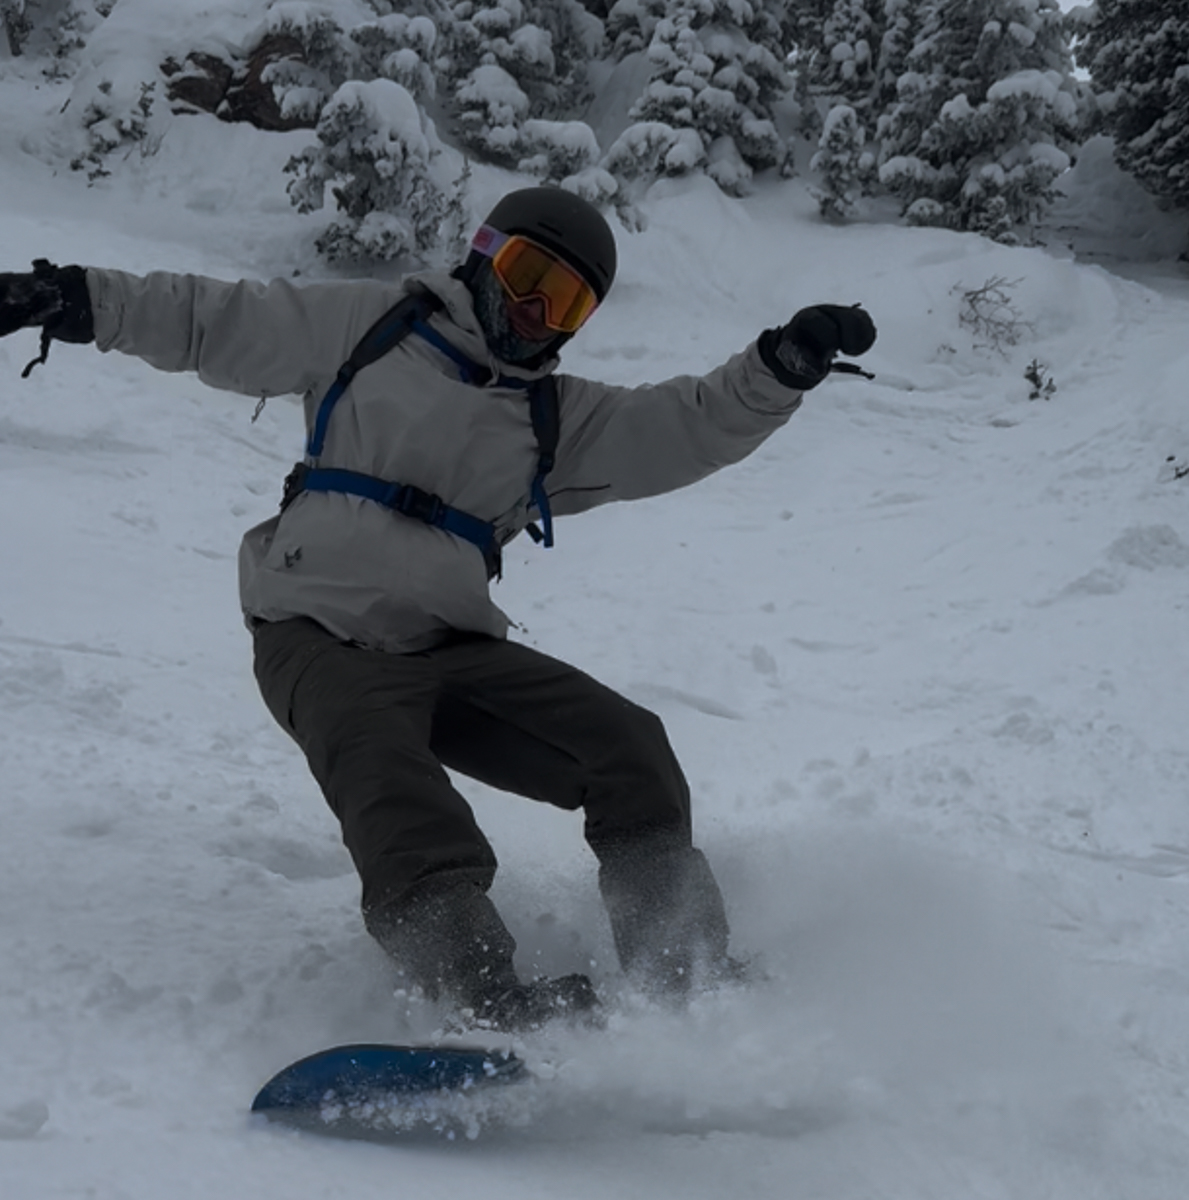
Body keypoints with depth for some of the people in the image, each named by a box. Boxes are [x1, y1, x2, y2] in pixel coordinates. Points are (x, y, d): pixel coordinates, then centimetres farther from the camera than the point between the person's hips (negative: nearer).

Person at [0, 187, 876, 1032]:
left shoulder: (560, 420, 15)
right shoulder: (372, 324, 7)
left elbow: (689, 428, 6)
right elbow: (212, 322, 10)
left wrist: (782, 366, -10)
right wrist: (76, 298, 3)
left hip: (453, 646, 4)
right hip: (323, 637, -4)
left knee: (629, 746, -9)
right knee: (395, 785, -31)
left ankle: (688, 977, -4)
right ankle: (488, 993, -45)